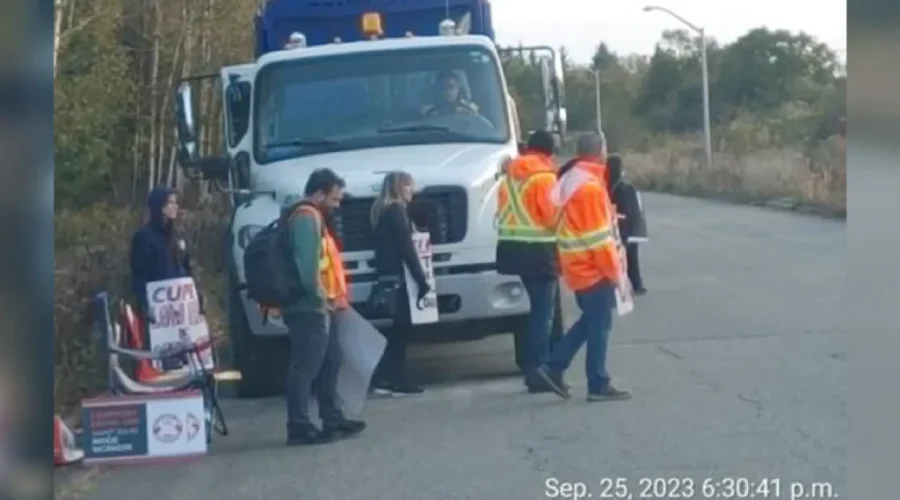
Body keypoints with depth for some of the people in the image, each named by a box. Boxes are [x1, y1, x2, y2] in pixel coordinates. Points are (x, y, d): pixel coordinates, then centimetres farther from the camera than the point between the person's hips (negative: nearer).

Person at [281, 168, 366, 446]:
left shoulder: (312, 216, 20)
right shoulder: (306, 217, -14)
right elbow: (306, 265, -23)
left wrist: (330, 298, 14)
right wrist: (322, 297, -15)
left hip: (317, 306, 11)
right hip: (309, 307, -11)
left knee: (329, 360, 16)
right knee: (306, 366, -9)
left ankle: (333, 419, 23)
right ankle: (300, 427, -8)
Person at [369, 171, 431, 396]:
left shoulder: (381, 210, 16)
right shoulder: (396, 210, -11)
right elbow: (406, 249, -16)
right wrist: (422, 280, -14)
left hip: (386, 276, 9)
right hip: (399, 277, -9)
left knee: (399, 327, 12)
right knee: (402, 327, -3)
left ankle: (384, 378, 11)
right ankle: (398, 380, 1)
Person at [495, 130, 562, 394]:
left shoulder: (510, 174, 12)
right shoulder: (544, 176, -12)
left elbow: (503, 210, 14)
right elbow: (554, 216, -15)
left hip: (513, 246, 8)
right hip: (539, 250, -8)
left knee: (538, 309, 19)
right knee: (543, 313, -3)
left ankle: (532, 369, 23)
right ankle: (537, 375, -4)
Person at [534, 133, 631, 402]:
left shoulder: (571, 180, 11)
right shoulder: (590, 186, -19)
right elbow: (598, 236, -19)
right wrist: (614, 269, -12)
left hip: (579, 266, 9)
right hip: (593, 268, -9)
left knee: (590, 321, 17)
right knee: (599, 325, -2)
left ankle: (553, 366, 15)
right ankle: (599, 386, 3)